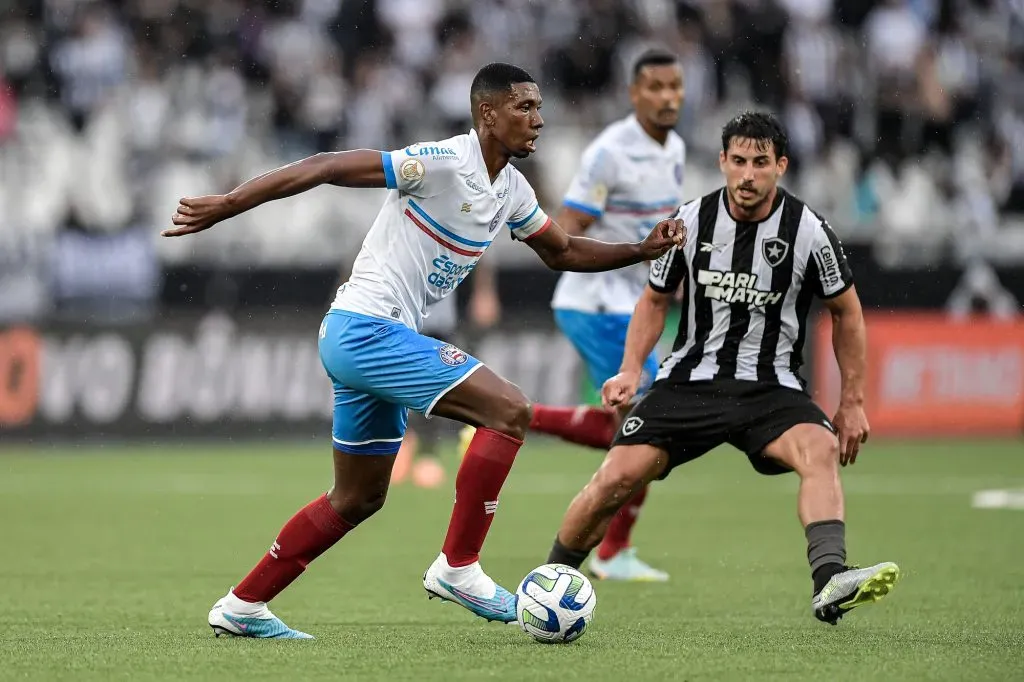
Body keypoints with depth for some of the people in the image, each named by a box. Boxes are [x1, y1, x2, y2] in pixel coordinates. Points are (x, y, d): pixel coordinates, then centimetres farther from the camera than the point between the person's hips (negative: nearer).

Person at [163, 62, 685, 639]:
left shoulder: (512, 191, 11)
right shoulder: (443, 163, -17)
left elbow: (562, 251, 27)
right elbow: (325, 168, -19)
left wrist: (641, 251, 12)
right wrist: (225, 206, -23)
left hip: (370, 339, 10)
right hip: (367, 327, -10)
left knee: (359, 499, 17)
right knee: (509, 410, -17)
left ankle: (243, 607, 22)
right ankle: (458, 568, -12)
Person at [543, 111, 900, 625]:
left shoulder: (808, 231, -8)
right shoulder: (692, 221, -3)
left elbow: (846, 312, 7)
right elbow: (655, 299, 13)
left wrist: (852, 402, 6)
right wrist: (631, 370, -3)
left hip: (771, 388, -1)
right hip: (690, 379, 1)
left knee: (820, 448, -33)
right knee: (618, 477, -15)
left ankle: (829, 584, -50)